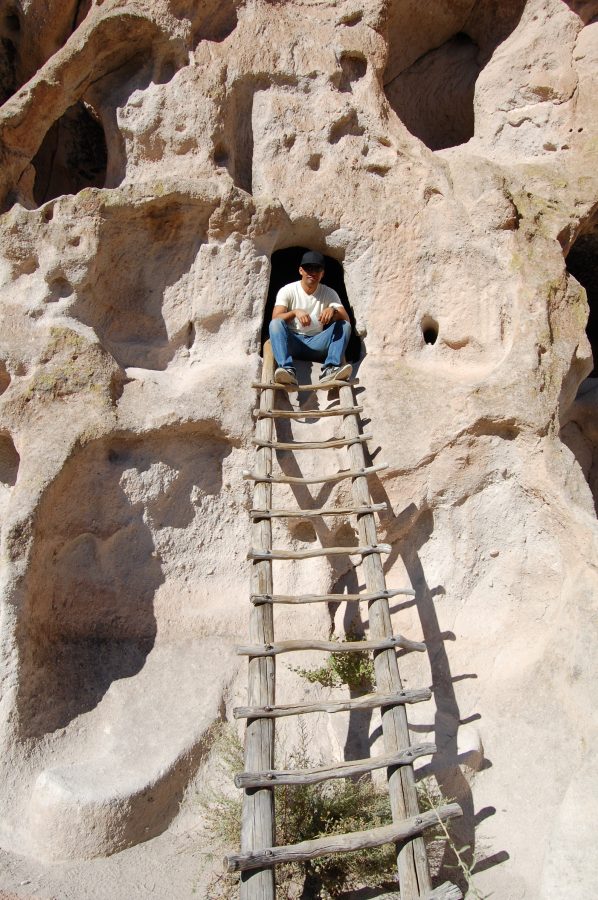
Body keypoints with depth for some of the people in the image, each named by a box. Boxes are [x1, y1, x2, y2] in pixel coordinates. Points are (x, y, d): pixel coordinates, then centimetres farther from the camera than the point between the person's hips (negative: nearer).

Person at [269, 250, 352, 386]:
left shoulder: (329, 293, 4)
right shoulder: (287, 291, -2)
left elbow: (346, 319, -9)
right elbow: (275, 319, -15)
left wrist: (333, 311, -31)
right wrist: (295, 312, -34)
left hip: (316, 343, 2)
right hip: (292, 342, -2)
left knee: (345, 325, -18)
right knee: (276, 324, -29)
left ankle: (330, 370, -37)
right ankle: (288, 370, -46)